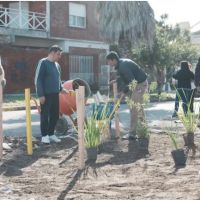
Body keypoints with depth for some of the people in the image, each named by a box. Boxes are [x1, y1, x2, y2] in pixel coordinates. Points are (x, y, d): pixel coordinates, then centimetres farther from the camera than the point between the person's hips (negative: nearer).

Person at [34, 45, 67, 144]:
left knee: (55, 115, 10)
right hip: (46, 95, -7)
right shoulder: (43, 62, -9)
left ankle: (51, 134, 21)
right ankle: (45, 135, 8)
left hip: (55, 95, 7)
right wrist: (41, 95, -17)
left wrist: (61, 88, 9)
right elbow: (38, 80, -13)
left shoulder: (57, 65, 13)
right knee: (45, 115, 0)